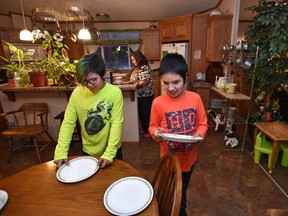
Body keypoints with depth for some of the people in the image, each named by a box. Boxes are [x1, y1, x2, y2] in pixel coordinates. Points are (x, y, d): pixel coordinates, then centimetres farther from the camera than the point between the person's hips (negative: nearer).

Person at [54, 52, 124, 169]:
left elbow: (116, 124, -19)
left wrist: (109, 153, -24)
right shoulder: (77, 93, -11)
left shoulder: (114, 92, -18)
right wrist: (61, 152, -16)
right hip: (88, 151, 2)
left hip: (111, 150, -2)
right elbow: (68, 123, -9)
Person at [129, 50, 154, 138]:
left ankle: (149, 131, 19)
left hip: (146, 95, -9)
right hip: (140, 95, 9)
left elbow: (144, 82, -25)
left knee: (146, 113, 3)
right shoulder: (137, 67, 11)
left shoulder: (144, 68, -17)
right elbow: (134, 79, 18)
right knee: (141, 113, 16)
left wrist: (133, 83, -14)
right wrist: (129, 81, -2)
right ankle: (144, 129, 33)